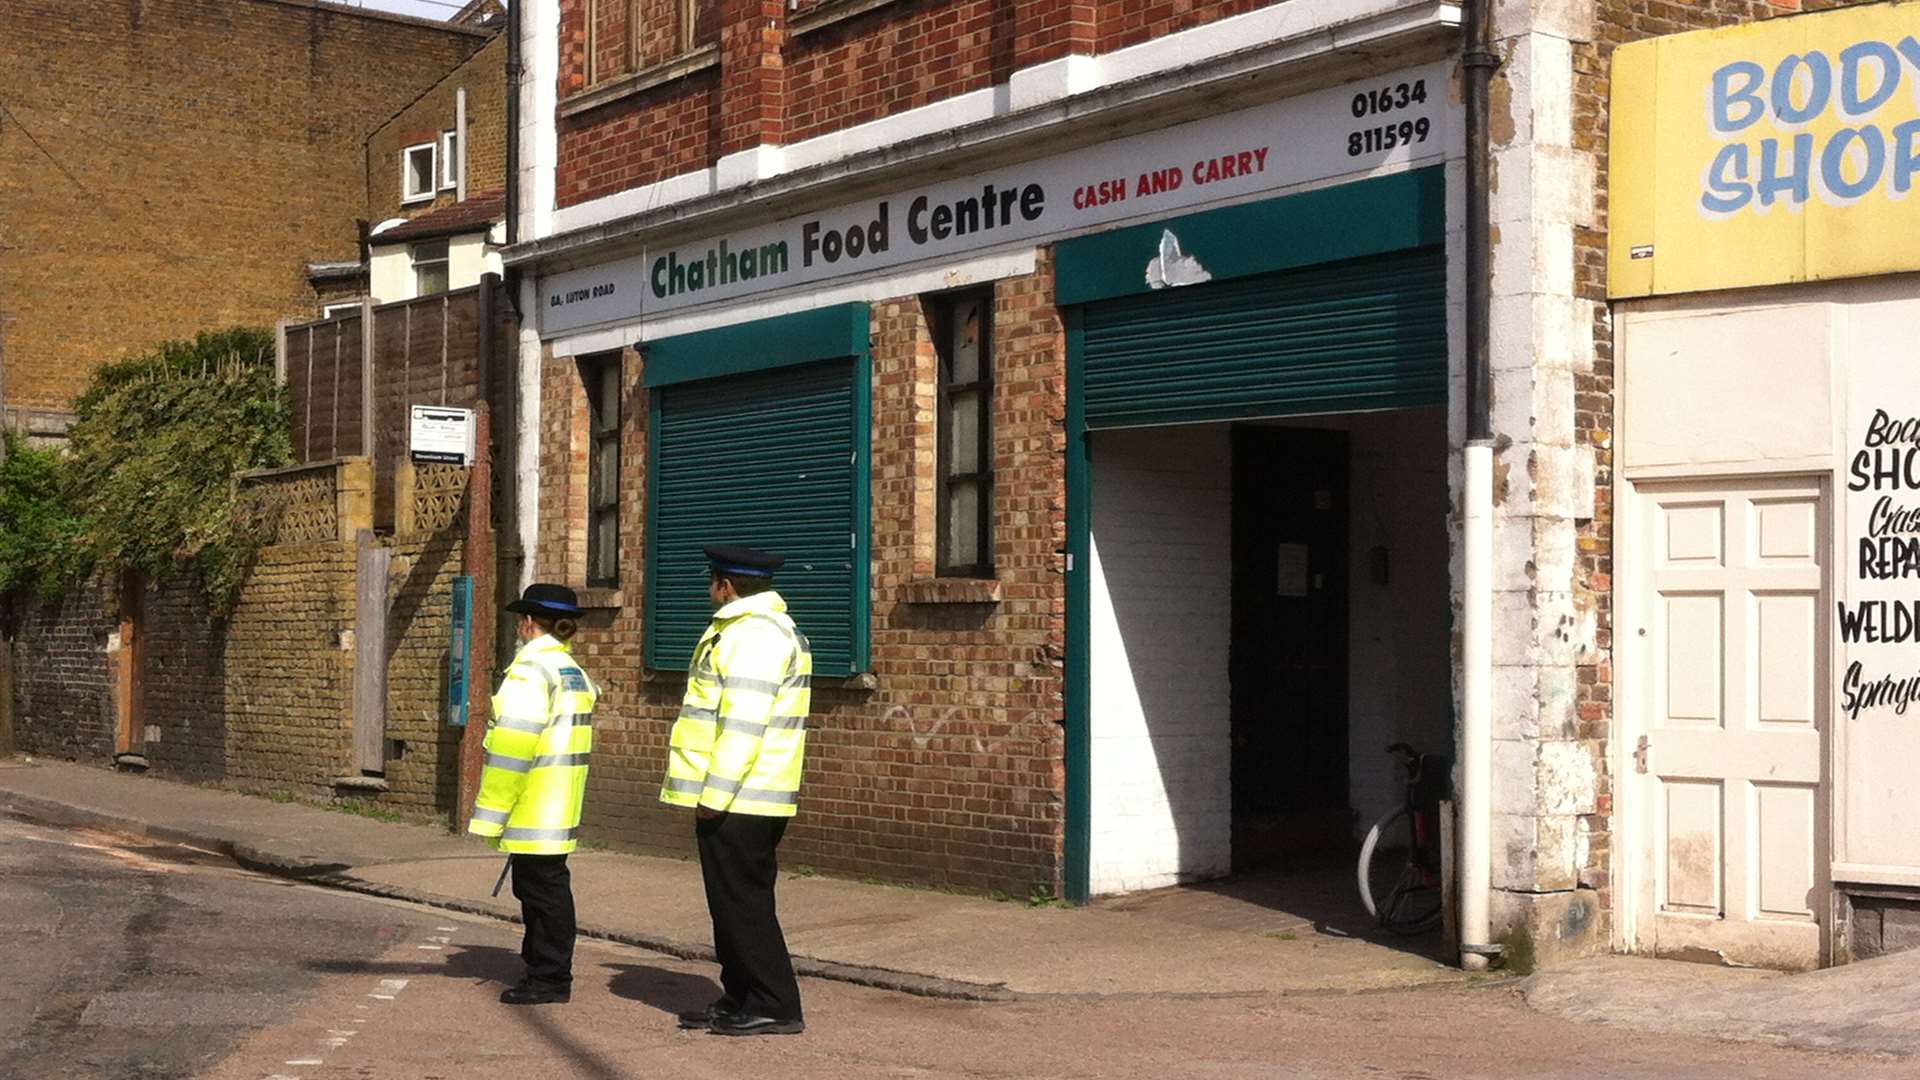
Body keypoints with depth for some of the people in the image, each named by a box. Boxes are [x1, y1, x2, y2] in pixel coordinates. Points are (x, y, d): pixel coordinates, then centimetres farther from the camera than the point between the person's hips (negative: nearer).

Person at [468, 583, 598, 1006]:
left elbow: (512, 749, -19)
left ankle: (550, 978, 2)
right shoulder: (574, 672, 15)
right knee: (546, 888, 16)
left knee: (542, 889, -3)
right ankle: (547, 970, 23)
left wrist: (491, 815, -15)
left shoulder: (530, 672, -15)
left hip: (532, 811, -10)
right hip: (559, 809, 10)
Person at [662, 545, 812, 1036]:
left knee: (743, 903, -6)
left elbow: (743, 723, -23)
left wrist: (714, 795, -21)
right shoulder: (761, 629, 19)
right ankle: (740, 1000, 22)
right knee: (733, 902, 15)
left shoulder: (754, 634, -16)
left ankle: (776, 1008, -2)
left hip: (734, 801, -11)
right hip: (748, 800, 11)